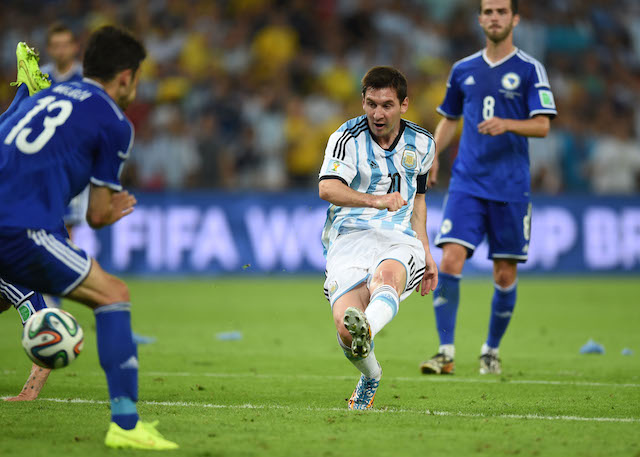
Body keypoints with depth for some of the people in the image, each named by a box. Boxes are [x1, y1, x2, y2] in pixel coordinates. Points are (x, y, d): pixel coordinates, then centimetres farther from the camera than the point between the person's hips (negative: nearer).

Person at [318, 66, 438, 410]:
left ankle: (366, 332, -68)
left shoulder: (422, 143, 12)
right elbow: (327, 188, -22)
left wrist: (425, 252, 22)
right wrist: (376, 201, -38)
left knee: (387, 275, -37)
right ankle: (370, 376, 10)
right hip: (349, 239, -2)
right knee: (345, 327, -23)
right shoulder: (347, 138, -4)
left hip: (400, 240, 2)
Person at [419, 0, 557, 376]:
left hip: (511, 188, -2)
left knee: (505, 274, 4)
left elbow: (542, 126, -7)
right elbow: (449, 119, 23)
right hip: (466, 184, 2)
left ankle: (492, 351, 24)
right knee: (450, 261, -14)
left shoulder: (529, 70, 0)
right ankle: (446, 353, -11)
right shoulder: (463, 70, 11)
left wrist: (507, 124, -25)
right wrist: (433, 155, 6)